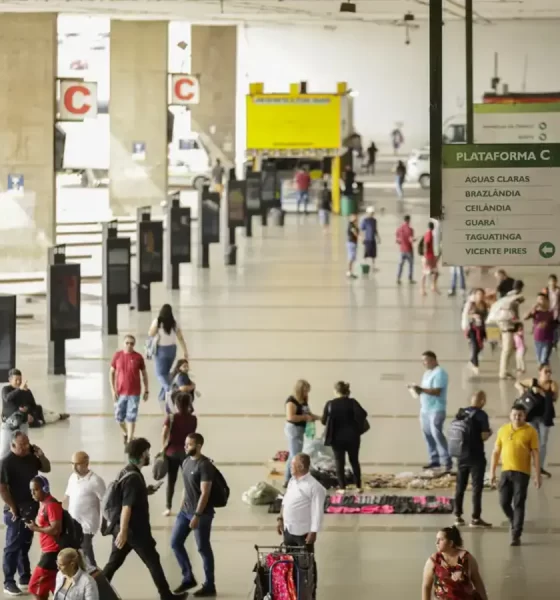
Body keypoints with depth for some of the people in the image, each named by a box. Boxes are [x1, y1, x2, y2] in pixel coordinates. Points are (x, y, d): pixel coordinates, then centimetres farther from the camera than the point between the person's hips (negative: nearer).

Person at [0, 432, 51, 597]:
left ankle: (25, 579, 27)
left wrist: (41, 456, -4)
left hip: (31, 508, 7)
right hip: (16, 510, -7)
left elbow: (46, 469, 16)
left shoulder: (31, 457, 2)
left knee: (25, 545, 17)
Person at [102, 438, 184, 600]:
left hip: (123, 528, 9)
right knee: (153, 561, 5)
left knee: (114, 562, 11)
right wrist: (123, 532, -28)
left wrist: (146, 491, 13)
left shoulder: (126, 472, 8)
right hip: (136, 530, -9)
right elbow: (126, 506, -26)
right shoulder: (134, 477, -22)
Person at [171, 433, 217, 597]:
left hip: (201, 513, -9)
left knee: (203, 548, 0)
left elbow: (205, 493, -21)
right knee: (175, 542, 10)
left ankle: (209, 586, 11)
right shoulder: (186, 462, 8)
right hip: (185, 511, 9)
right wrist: (182, 508, 18)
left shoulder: (205, 465, -19)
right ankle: (188, 578, 23)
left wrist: (197, 515, -23)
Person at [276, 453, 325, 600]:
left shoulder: (314, 486, -19)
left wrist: (313, 532, -22)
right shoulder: (292, 481, 7)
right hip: (288, 530, 7)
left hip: (303, 532, -7)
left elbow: (317, 511, -19)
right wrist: (280, 519, 14)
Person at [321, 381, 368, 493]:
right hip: (352, 437, 1)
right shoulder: (352, 402, -7)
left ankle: (342, 487, 2)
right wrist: (359, 426, -2)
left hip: (337, 437, -1)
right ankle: (358, 487, 13)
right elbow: (362, 414, -20)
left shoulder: (330, 404, -5)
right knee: (354, 461, 12)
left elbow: (323, 421, 0)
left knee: (339, 463, 6)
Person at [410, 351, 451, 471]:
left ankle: (446, 460, -14)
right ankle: (434, 459, 11)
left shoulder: (439, 373, -12)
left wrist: (421, 389, -24)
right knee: (428, 434, 7)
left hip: (436, 409, -9)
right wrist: (418, 390, 1)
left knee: (436, 433, -15)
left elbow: (436, 391, -21)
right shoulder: (427, 373, 17)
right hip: (425, 409, 9)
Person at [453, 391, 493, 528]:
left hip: (462, 454, 6)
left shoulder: (461, 413, 5)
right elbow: (484, 436, -17)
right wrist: (490, 432, 4)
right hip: (476, 456, -6)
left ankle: (458, 516, 17)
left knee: (460, 486, 13)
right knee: (477, 487, 1)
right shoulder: (481, 415, -13)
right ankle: (476, 518, 0)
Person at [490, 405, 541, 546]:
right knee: (504, 502, 4)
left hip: (522, 472, -4)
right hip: (506, 471, 4)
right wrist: (492, 471, 8)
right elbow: (496, 451, 11)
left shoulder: (531, 432, -4)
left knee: (518, 504, -5)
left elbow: (536, 454, -4)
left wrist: (537, 475, -8)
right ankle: (515, 524, 30)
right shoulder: (503, 430, 6)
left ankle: (516, 535, -2)